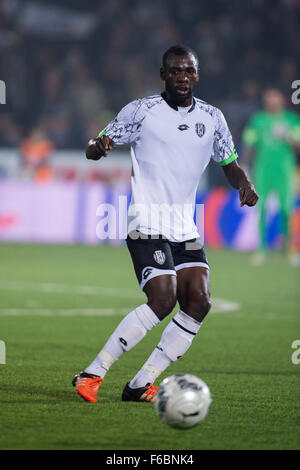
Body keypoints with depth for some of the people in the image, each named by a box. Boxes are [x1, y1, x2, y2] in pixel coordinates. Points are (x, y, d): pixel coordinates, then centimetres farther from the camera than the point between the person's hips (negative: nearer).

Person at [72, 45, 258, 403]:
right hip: (147, 223, -6)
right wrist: (97, 147, -28)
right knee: (162, 299, -21)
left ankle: (141, 385, -1)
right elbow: (98, 147, -3)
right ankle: (92, 374, -14)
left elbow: (230, 165, 18)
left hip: (185, 227, 6)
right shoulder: (141, 110, -3)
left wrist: (244, 185, -4)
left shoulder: (212, 118, 9)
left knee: (198, 302, -9)